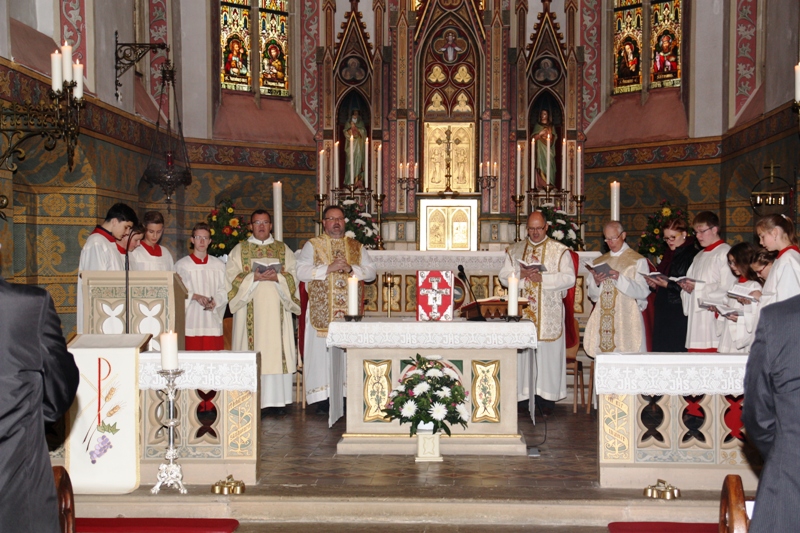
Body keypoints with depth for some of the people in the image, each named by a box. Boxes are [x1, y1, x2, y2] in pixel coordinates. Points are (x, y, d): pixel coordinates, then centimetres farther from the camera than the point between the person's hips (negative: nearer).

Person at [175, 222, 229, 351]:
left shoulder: (219, 265, 11)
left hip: (213, 321, 2)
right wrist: (195, 296, -14)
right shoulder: (181, 265, 6)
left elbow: (224, 291, 7)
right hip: (191, 321, -1)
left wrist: (215, 301, -12)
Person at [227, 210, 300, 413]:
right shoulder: (239, 250, 10)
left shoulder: (283, 250, 14)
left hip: (276, 310, 1)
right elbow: (232, 277, 0)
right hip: (250, 311, -1)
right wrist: (253, 277, -15)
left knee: (277, 349, -2)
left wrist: (277, 277, -13)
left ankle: (278, 399, 2)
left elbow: (293, 276, 6)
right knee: (252, 353, -5)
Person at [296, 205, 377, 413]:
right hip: (322, 312, -2)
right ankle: (323, 397, 2)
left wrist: (351, 269, -12)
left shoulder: (357, 247, 14)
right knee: (322, 351, -3)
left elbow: (371, 272, 6)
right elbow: (301, 272, -8)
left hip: (350, 311, 3)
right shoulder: (312, 245, 5)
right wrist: (328, 268, -16)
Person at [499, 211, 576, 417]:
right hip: (521, 312, 2)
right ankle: (524, 395, 5)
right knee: (523, 352, -1)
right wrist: (521, 274, -11)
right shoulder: (515, 250, 13)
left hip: (549, 314, -2)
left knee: (548, 353, -2)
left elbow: (569, 278, -5)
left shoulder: (560, 251, 4)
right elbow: (504, 277, 9)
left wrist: (542, 278, -16)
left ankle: (546, 398, 4)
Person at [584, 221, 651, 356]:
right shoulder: (598, 262, 16)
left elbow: (643, 292, -8)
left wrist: (620, 278, -18)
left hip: (627, 321, -3)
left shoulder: (638, 261, 4)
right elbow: (592, 295, 12)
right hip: (603, 321, 4)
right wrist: (596, 283, -8)